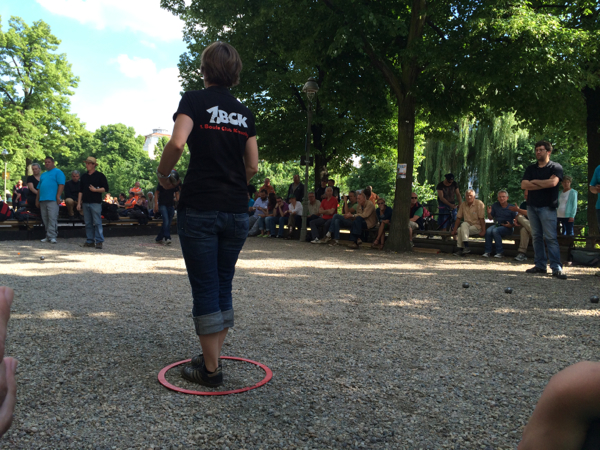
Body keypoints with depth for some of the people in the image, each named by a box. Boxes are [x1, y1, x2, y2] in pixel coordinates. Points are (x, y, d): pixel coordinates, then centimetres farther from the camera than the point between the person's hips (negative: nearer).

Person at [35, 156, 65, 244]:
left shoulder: (58, 172, 3)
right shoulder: (43, 174, 26)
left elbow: (61, 185, -9)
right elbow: (39, 188, 27)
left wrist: (58, 196, -17)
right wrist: (37, 200, 21)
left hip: (52, 200, -7)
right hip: (42, 200, 8)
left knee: (52, 218, -12)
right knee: (45, 219, 8)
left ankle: (52, 236, -12)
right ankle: (48, 236, 13)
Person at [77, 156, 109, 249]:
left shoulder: (100, 175, -1)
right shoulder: (84, 176, 15)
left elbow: (105, 189, -4)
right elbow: (81, 191, 17)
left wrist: (95, 190, -17)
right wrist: (79, 203, 11)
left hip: (96, 203, -5)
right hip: (85, 203, 6)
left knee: (97, 223, -7)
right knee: (88, 223, 8)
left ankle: (99, 241, -4)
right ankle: (90, 241, 13)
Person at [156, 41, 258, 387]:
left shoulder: (194, 100, -1)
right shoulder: (245, 112, 13)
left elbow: (177, 142, -18)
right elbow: (253, 167, 9)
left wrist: (163, 174, -2)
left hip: (199, 208, -4)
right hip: (237, 210, 5)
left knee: (205, 289, 3)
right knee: (224, 286, 15)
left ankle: (211, 369, 12)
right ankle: (213, 356, 25)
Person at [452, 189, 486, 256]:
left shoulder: (479, 203, -8)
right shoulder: (463, 204, 6)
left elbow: (482, 219, -12)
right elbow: (458, 218, 7)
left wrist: (483, 231, -18)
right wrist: (454, 230, 3)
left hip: (477, 227, -5)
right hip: (467, 226, 5)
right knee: (459, 230, -27)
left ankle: (466, 247, -28)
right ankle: (460, 249, -25)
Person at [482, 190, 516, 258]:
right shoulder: (495, 205, 11)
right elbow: (490, 218, 16)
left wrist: (511, 225, -16)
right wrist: (489, 213, -4)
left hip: (507, 227, -3)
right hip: (496, 225, 4)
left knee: (495, 231, -34)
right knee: (488, 231, -30)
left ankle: (500, 252, -25)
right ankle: (487, 251, -24)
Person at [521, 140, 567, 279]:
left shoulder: (556, 167, 1)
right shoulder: (530, 168, 14)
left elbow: (553, 182, -17)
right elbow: (523, 185, 0)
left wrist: (534, 181, -4)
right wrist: (544, 185, -7)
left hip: (547, 207, -5)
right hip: (532, 206, 5)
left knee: (551, 237, -10)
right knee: (537, 237, 5)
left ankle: (556, 268, -10)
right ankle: (540, 265, 10)